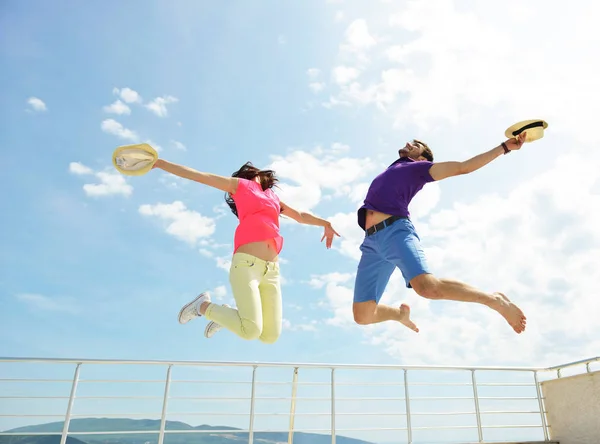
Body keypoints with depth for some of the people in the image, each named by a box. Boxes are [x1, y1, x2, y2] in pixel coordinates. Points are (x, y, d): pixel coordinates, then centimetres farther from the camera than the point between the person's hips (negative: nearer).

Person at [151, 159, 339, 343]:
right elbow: (197, 175, 11)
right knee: (251, 331, -19)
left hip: (271, 270, 6)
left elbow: (301, 216, 41)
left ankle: (226, 315, 23)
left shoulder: (273, 197, 28)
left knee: (270, 336, 0)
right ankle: (204, 306, 5)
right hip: (246, 264, -6)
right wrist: (160, 163, 7)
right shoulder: (239, 185, 15)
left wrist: (325, 223, 45)